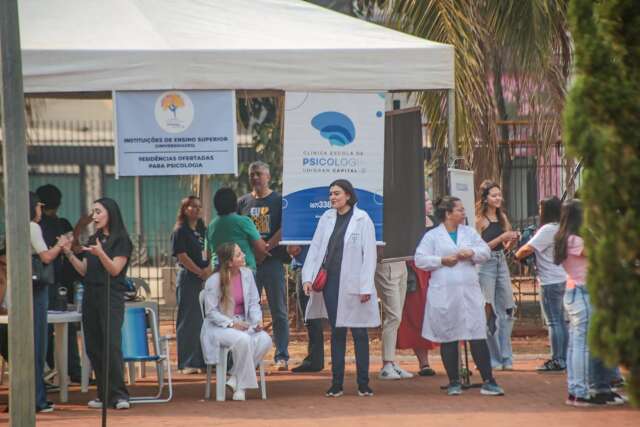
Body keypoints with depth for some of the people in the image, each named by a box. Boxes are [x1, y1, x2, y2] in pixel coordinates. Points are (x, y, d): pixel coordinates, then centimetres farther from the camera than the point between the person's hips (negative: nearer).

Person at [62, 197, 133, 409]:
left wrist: (100, 253, -26)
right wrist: (69, 253, 2)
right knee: (94, 347, 4)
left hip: (111, 297, -7)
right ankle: (104, 394, 9)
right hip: (90, 296, 7)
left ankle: (118, 395, -14)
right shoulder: (93, 240, 16)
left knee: (112, 344, -14)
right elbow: (84, 270, 13)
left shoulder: (121, 240, -3)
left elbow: (115, 269, -12)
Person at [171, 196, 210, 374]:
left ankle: (203, 360, 13)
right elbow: (182, 256, -12)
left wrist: (209, 269, -2)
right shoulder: (180, 231, -5)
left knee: (205, 319, 7)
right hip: (188, 279, -7)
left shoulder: (202, 230, 16)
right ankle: (187, 363, -3)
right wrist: (200, 272, -13)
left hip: (204, 278, 7)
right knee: (189, 321, -5)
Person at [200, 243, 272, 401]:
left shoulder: (247, 274, 3)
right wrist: (231, 324, -22)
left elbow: (253, 303, 7)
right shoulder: (214, 281, -13)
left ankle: (235, 379, -16)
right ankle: (241, 385, -18)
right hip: (219, 327, -6)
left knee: (265, 340, -24)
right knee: (242, 340, -36)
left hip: (243, 323, 6)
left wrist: (257, 321, -12)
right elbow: (211, 312, -11)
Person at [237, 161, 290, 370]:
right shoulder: (243, 202, 13)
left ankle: (281, 357, 1)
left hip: (273, 261, -3)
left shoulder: (278, 201, 3)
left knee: (279, 312, -1)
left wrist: (266, 246, -15)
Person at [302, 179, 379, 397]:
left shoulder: (362, 220, -5)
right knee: (337, 332, 8)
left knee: (359, 332, 3)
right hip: (331, 283, 4)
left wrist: (366, 287, -12)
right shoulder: (326, 218, 9)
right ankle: (336, 383, 12)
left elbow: (369, 255, -7)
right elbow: (315, 248, 9)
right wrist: (308, 277, -1)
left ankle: (363, 384, 9)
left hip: (353, 285, -4)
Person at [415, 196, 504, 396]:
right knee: (448, 339, 3)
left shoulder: (469, 232, 14)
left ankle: (488, 382, -5)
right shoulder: (432, 236, 4)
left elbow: (486, 251, 11)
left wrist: (472, 253, -8)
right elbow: (420, 259, -2)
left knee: (478, 336, -5)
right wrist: (442, 260, -11)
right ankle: (454, 382, 13)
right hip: (444, 294, -2)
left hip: (469, 291, 2)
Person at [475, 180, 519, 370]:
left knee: (507, 310, 4)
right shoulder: (480, 220, -7)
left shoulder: (502, 217, 13)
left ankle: (505, 357, 10)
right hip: (485, 265, -7)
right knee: (488, 312, -3)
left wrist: (512, 240, -3)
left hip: (501, 262, 7)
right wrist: (502, 238, -16)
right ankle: (493, 359, 3)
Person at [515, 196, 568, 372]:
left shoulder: (547, 230, -16)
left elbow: (528, 249, -20)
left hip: (550, 282, -9)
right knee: (561, 321, 12)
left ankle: (557, 360, -5)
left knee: (554, 322, -6)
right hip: (562, 278, 9)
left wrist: (517, 255, -3)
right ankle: (564, 358, 15)